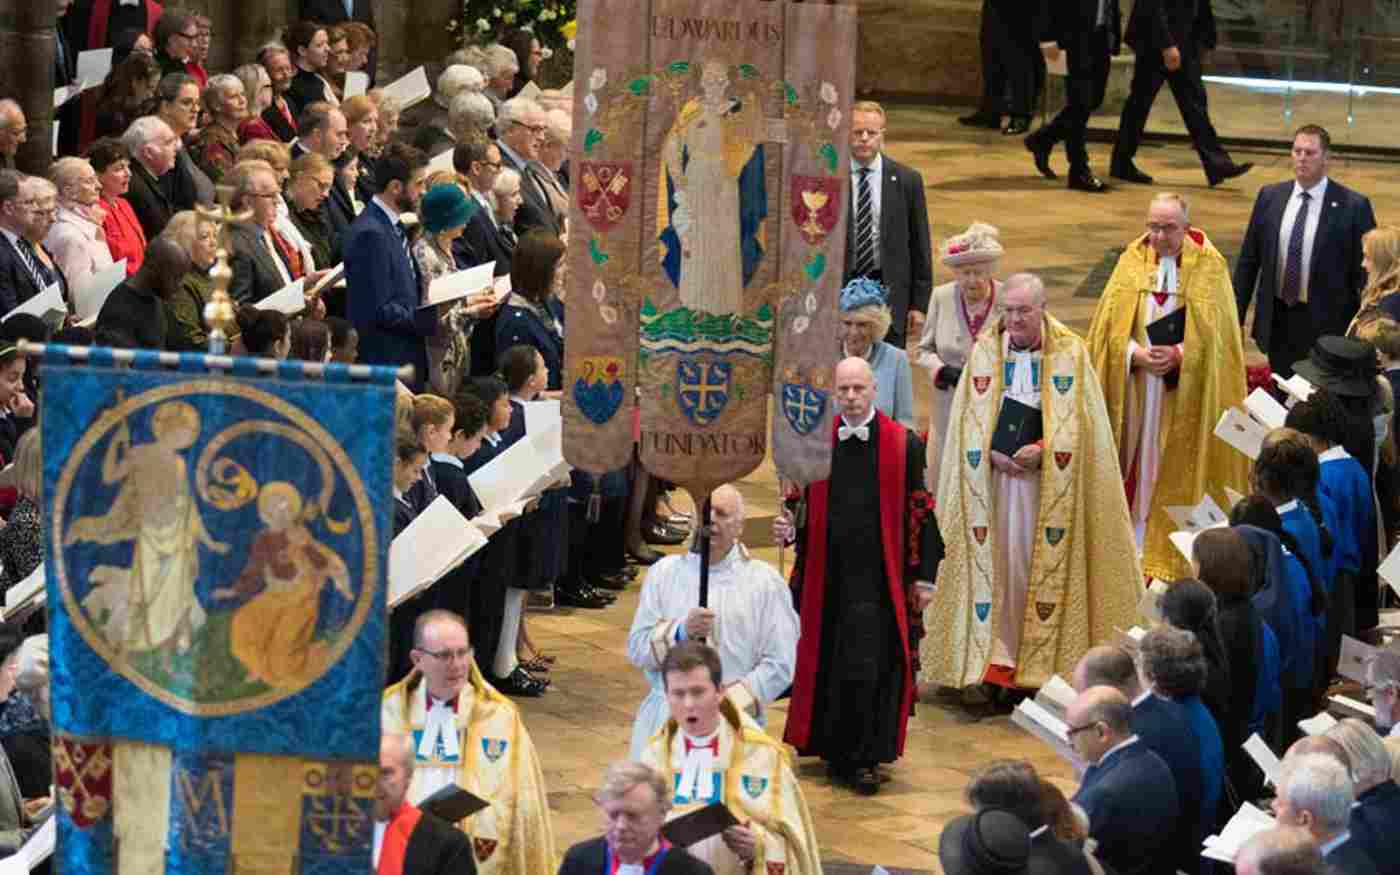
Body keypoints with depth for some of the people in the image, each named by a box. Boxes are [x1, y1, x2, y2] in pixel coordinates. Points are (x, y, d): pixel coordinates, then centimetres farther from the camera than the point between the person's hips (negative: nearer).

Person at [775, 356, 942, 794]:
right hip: (827, 575, 3)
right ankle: (832, 748, 24)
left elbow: (920, 513, -1)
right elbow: (803, 504, 14)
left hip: (878, 576, -3)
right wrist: (789, 525, -9)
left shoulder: (904, 446, -3)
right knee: (827, 663, 9)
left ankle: (864, 759, 1)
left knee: (866, 669, -7)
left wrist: (924, 576, -3)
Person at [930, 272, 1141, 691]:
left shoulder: (1070, 353, -1)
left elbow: (1079, 422, -4)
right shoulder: (984, 351, 5)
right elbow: (969, 420, 4)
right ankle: (996, 655, 2)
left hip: (1050, 480, -2)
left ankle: (1047, 654, 5)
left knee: (1044, 560, -1)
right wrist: (992, 454, -13)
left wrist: (1043, 450, -17)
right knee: (998, 558, -1)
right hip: (995, 472, 2)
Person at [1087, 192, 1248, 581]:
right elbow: (1110, 324, 1)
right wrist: (1137, 354, -16)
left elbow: (1214, 332, -7)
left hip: (1188, 394, -2)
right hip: (1136, 389, 2)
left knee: (1179, 473, 2)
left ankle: (1172, 554, 9)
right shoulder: (1132, 262, 3)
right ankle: (1135, 538, 13)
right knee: (1139, 467, 5)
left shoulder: (1209, 267, -3)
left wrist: (1178, 355, -19)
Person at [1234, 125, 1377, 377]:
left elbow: (1364, 272, -6)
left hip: (1326, 323, -4)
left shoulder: (1353, 206, -9)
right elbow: (1248, 259, 9)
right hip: (1278, 320, 4)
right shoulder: (1270, 196, 3)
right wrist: (1236, 317, 7)